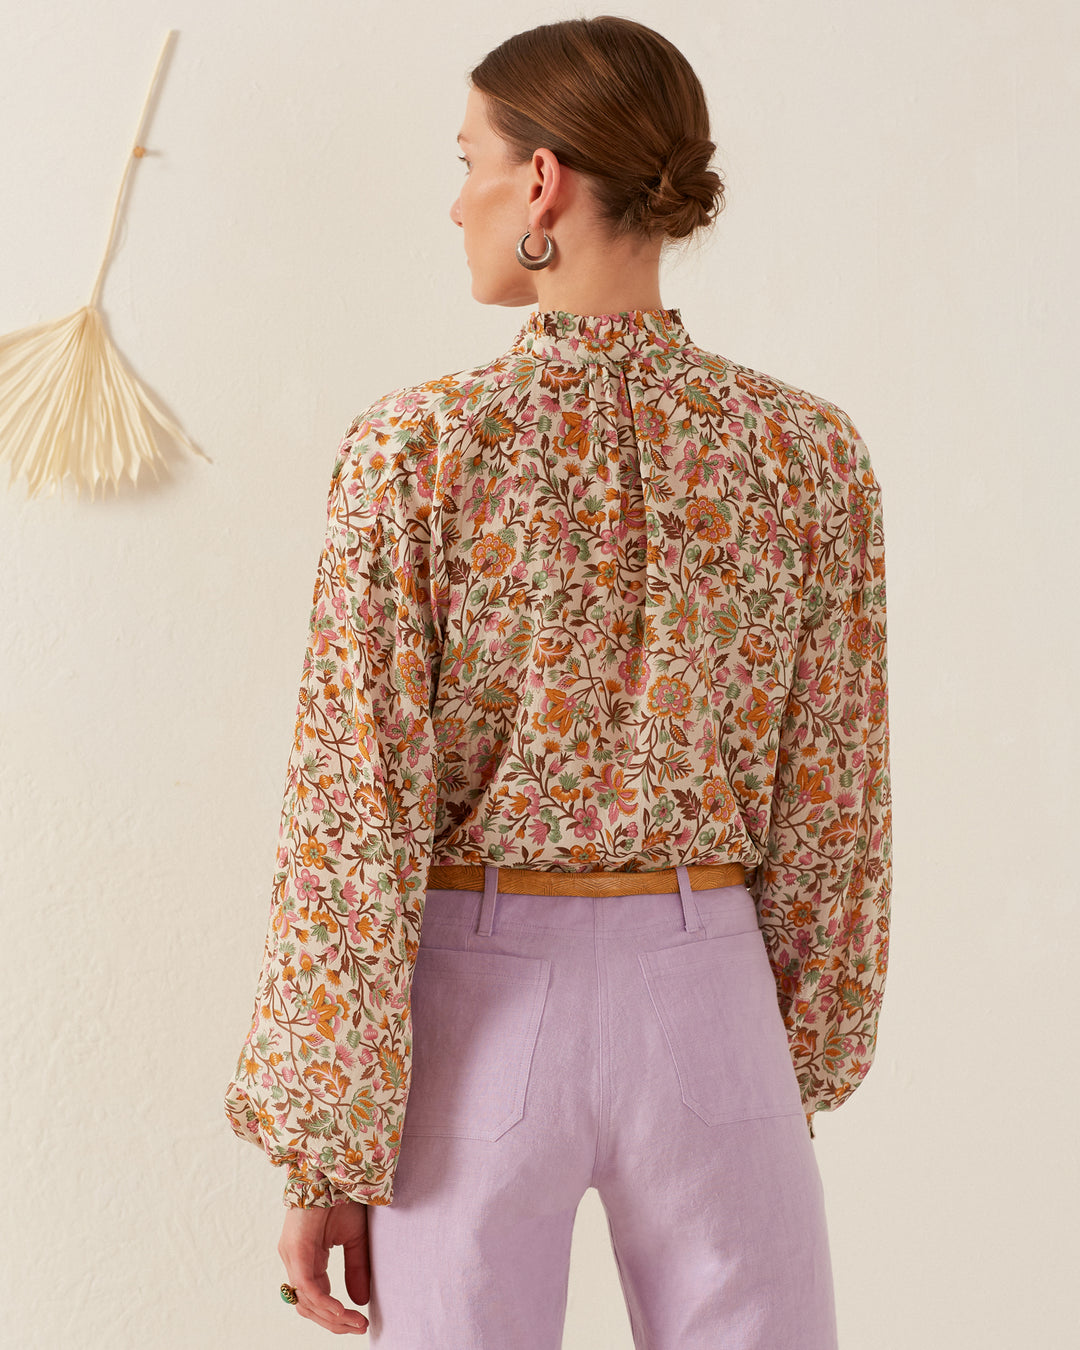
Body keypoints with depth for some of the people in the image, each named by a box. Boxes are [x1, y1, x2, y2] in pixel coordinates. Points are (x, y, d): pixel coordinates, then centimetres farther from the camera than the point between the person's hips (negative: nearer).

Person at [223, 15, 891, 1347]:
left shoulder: (415, 447, -13)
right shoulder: (812, 451, -5)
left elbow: (353, 827, -13)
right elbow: (829, 803, 0)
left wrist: (324, 1150, -4)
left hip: (476, 1017, -1)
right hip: (704, 1008, 2)